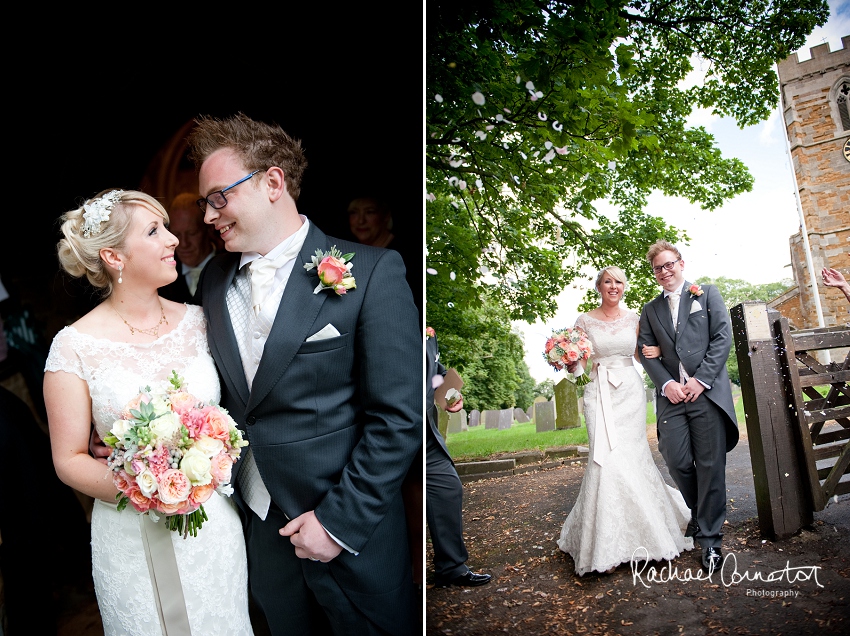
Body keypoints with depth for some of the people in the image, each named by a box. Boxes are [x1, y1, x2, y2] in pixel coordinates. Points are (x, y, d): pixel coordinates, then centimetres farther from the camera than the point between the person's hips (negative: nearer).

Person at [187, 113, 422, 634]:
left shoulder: (370, 271, -15)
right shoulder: (214, 281, 4)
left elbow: (399, 417, -16)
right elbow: (221, 392, 10)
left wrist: (340, 520, -15)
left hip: (352, 534, -4)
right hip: (260, 529, 5)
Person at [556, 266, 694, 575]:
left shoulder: (633, 318, 10)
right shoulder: (585, 321, 3)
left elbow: (639, 354, 16)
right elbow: (574, 364, 4)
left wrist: (657, 351, -6)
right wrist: (570, 364, -20)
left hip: (630, 391, 2)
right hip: (599, 394, -2)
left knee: (631, 457, -2)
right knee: (607, 459, -12)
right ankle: (608, 546, -2)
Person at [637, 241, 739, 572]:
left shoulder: (707, 293, 9)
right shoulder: (650, 310, 17)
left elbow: (723, 336, 0)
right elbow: (647, 352, 9)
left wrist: (701, 379, -9)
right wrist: (667, 384, -7)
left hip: (707, 391, -2)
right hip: (671, 394, 3)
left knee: (711, 465, -2)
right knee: (677, 461, -4)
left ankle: (710, 537, 9)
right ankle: (700, 515, 23)